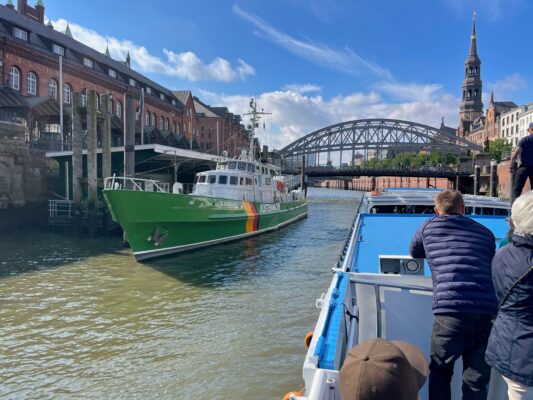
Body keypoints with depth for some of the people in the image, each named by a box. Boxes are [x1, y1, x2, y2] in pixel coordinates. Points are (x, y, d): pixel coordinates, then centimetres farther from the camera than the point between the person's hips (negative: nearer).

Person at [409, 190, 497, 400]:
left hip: (451, 308, -2)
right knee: (477, 381, 13)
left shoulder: (428, 226, 14)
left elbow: (414, 252, 31)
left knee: (439, 371, 18)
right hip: (487, 311, 3)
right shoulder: (486, 232, 19)